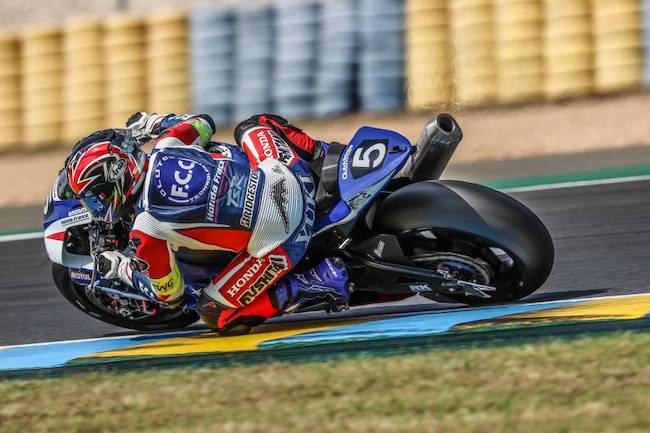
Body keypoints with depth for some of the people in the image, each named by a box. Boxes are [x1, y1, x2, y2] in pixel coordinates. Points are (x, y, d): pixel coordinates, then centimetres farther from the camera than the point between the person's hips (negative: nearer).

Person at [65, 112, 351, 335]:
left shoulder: (145, 233, -13)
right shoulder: (167, 147, 0)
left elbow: (169, 296, 3)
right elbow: (203, 123, 24)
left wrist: (118, 269, 19)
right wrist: (155, 123, 40)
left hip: (277, 246, -7)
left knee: (217, 315, 8)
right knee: (252, 128, 34)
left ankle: (320, 285, -4)